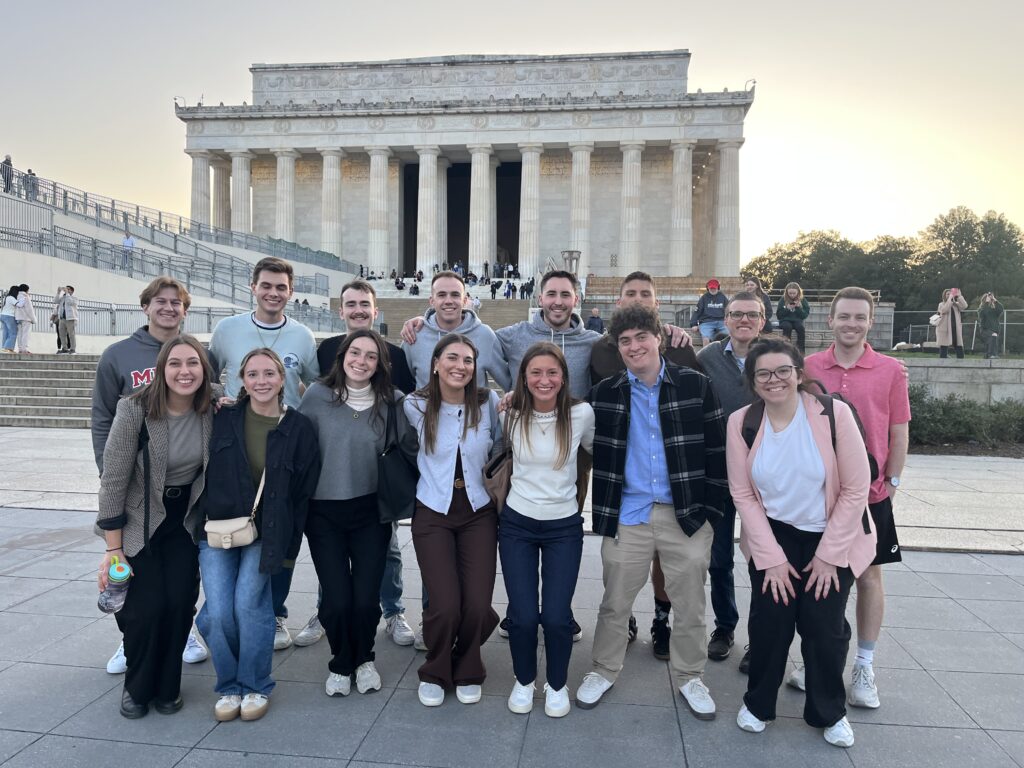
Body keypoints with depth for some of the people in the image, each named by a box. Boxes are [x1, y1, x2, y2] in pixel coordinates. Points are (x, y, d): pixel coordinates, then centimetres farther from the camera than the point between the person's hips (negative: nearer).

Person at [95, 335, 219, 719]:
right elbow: (113, 481, -17)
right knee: (146, 607, -8)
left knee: (180, 604, -3)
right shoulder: (135, 410, -21)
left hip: (186, 519, 3)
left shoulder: (215, 406, -12)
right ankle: (137, 688, 21)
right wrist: (113, 550, -14)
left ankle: (167, 687, 21)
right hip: (140, 522, -2)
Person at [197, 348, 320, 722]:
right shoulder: (222, 420, -1)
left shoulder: (299, 428, -4)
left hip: (265, 533, -1)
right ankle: (228, 687, 18)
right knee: (218, 612, -7)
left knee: (249, 603, -12)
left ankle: (256, 687, 11)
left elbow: (304, 492, 0)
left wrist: (290, 547, -1)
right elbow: (201, 472, 7)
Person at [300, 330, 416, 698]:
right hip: (324, 512, 0)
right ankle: (341, 663, 29)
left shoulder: (391, 401, -4)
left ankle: (364, 659, 31)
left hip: (371, 512, 0)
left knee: (366, 599, -1)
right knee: (337, 600, -2)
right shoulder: (317, 395, -5)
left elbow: (410, 447, 1)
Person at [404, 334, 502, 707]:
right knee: (445, 607, -11)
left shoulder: (489, 403, -6)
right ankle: (435, 673, 21)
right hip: (433, 515, -1)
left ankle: (467, 672, 25)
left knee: (478, 606, -8)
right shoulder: (416, 405, -6)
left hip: (479, 513, 1)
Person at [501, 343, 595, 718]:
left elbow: (597, 450, 10)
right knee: (523, 615, -1)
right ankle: (524, 680, 28)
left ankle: (557, 684, 25)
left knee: (556, 616, -4)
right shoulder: (511, 416, -6)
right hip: (517, 524, 1)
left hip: (564, 527, -1)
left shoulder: (581, 414, -10)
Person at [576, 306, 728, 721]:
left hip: (687, 513, 0)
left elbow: (716, 448, -1)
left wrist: (712, 506, -3)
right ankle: (603, 670, 32)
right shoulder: (605, 393, 0)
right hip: (627, 514, 1)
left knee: (690, 603, 12)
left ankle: (689, 676, 33)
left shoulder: (695, 385, -3)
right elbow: (595, 451, 9)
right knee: (615, 601, 11)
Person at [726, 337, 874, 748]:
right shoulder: (741, 423, -11)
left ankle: (829, 712, 31)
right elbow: (743, 494, -6)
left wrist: (828, 554, -10)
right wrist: (771, 557, -9)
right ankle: (757, 703, 27)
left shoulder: (834, 413, -17)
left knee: (825, 629, 3)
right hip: (773, 535, 1)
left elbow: (856, 489, -13)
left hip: (830, 538, -1)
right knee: (768, 623, 0)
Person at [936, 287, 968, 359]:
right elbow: (944, 310, -18)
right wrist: (950, 299, -16)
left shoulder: (956, 304, 14)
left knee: (960, 350, 3)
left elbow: (964, 306, -5)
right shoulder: (941, 304, 4)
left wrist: (959, 296, -7)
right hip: (945, 330, -4)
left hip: (956, 330, 4)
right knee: (943, 351, -3)